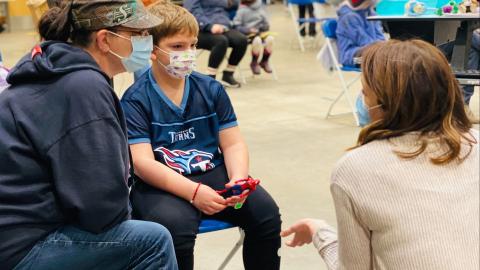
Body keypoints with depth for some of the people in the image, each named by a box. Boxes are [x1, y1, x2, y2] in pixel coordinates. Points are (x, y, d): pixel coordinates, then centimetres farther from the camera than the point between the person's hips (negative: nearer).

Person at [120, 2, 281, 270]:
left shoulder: (212, 89, 9)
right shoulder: (135, 100, -5)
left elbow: (233, 144, 7)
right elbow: (143, 163, -15)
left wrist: (238, 178, -16)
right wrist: (193, 192, -27)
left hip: (213, 173, 4)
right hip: (161, 183, -4)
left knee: (266, 212, -17)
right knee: (176, 226, -35)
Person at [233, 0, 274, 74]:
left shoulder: (260, 8, 10)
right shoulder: (242, 10, -6)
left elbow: (266, 24, 20)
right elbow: (236, 26, -11)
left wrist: (265, 26, 0)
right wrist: (249, 30, -20)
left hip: (261, 32, 5)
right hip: (248, 34, -5)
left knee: (270, 38, -27)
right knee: (257, 40, -36)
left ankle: (264, 61, -4)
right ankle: (254, 63, -11)